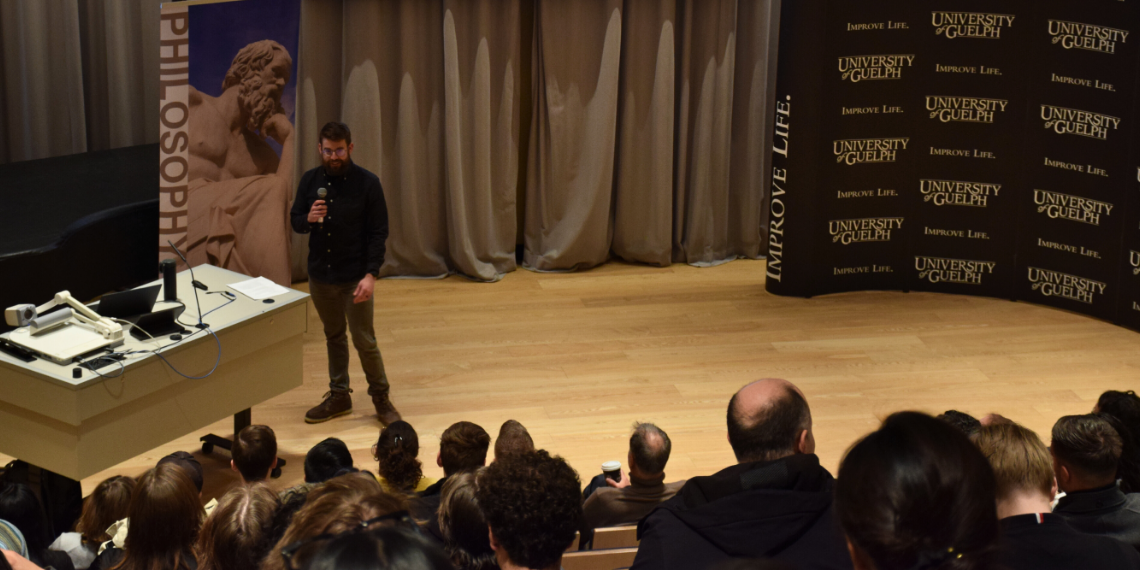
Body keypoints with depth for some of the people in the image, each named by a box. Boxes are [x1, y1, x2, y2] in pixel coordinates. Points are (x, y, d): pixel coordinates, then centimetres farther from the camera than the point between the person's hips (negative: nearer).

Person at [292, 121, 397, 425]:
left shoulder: (367, 183, -10)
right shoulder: (310, 180, 1)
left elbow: (379, 232, -10)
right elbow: (295, 221, 7)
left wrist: (371, 275, -18)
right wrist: (309, 219, -18)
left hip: (355, 277, -4)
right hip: (320, 274, 4)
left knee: (364, 340, 0)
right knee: (334, 337, 16)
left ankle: (381, 398, 16)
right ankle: (339, 396, 28)